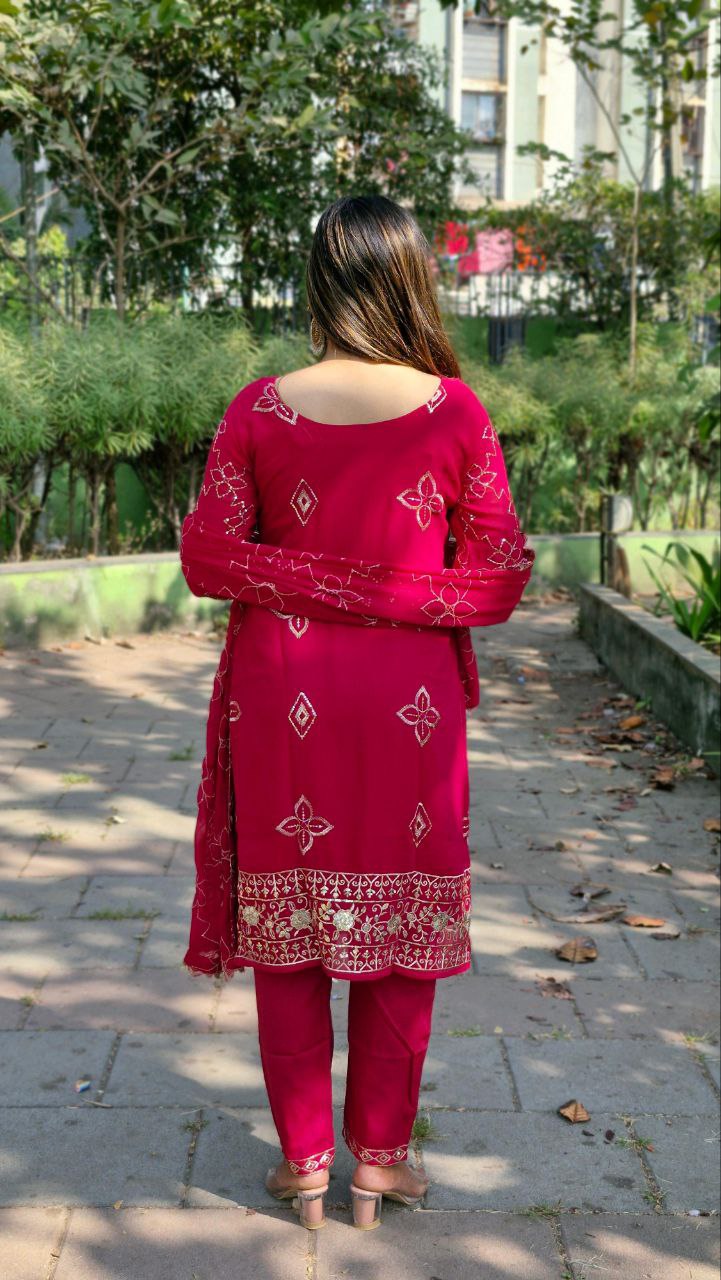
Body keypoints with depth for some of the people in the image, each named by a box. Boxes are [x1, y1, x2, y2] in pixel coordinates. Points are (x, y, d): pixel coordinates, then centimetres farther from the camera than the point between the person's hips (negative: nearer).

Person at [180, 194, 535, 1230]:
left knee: (287, 932, 12)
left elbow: (207, 559, -5)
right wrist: (404, 590, 9)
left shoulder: (261, 409, -6)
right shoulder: (453, 410, -7)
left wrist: (297, 579, 6)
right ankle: (380, 1162, 22)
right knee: (403, 932, 12)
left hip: (283, 695, 1)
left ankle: (305, 1164, 21)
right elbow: (503, 577, -4)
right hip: (410, 699, 0)